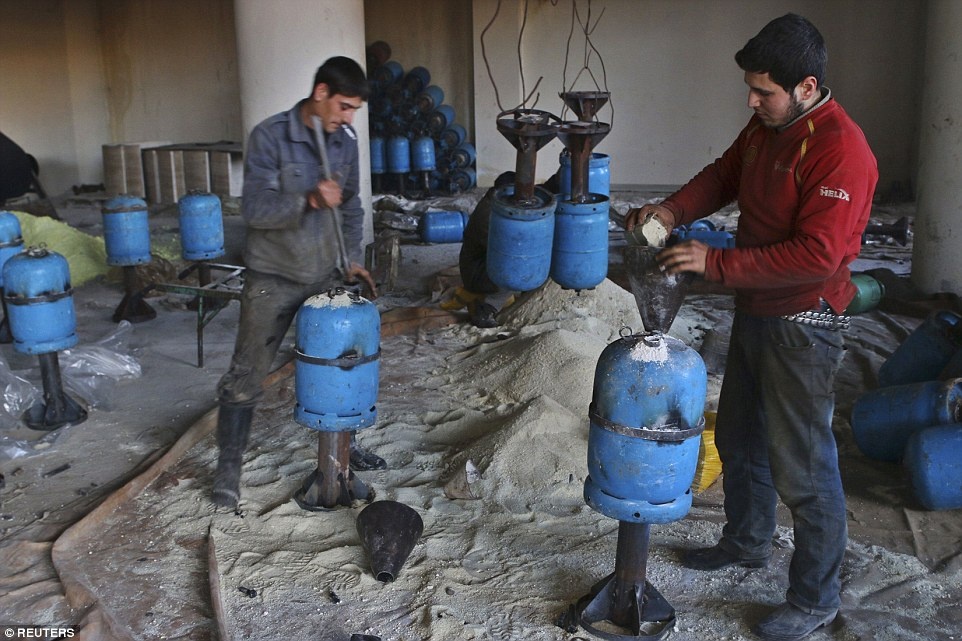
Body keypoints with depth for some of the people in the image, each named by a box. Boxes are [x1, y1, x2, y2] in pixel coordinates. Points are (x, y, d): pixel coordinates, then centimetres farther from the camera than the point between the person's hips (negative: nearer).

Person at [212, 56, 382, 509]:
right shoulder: (269, 137, -15)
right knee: (246, 376, 0)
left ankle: (343, 443, 35)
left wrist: (352, 259, 3)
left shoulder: (345, 141, 2)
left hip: (325, 277, 5)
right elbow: (254, 209, -21)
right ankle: (229, 467, 13)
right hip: (272, 280, -5)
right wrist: (309, 200, -34)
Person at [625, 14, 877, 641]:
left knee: (802, 469, 1)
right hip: (754, 312, 9)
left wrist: (716, 263, -27)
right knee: (739, 440, 23)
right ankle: (747, 542, 45)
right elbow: (725, 174, 16)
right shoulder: (766, 126, 4)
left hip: (803, 326, -9)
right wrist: (673, 209, -4)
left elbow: (817, 255, -30)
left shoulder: (840, 149, -24)